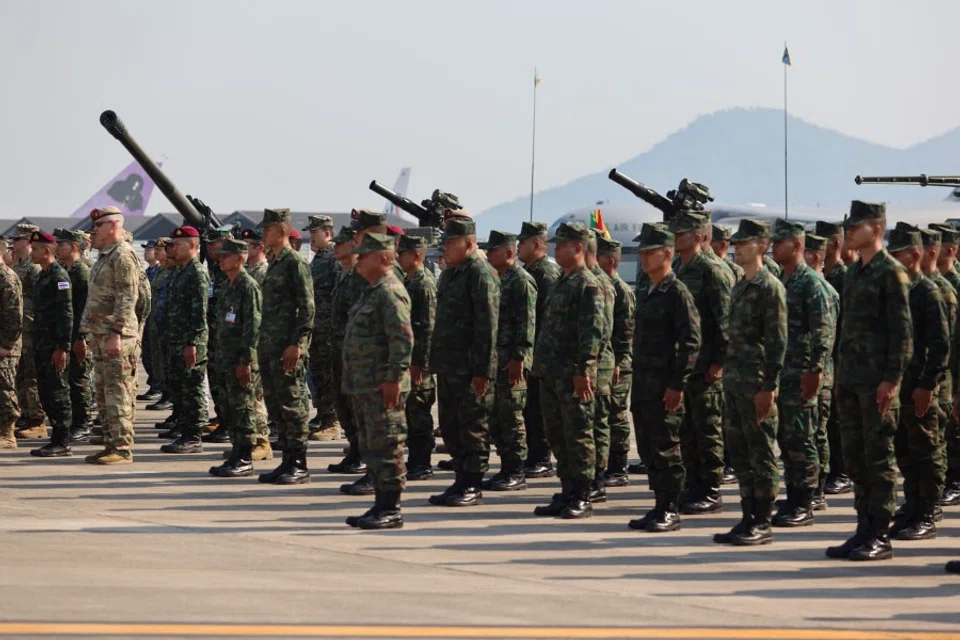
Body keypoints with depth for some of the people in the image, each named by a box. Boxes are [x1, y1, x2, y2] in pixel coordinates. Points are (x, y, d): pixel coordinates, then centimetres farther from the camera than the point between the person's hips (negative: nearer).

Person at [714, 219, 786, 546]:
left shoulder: (770, 288, -9)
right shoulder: (739, 288, 17)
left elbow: (777, 342, -14)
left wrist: (769, 387, -18)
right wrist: (727, 377, 17)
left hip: (756, 384, -9)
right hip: (734, 383, 9)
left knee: (761, 454, -4)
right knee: (740, 453, 10)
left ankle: (762, 525, 0)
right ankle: (748, 518, 15)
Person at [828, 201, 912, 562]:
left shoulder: (891, 273, -9)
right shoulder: (854, 273, 16)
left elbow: (902, 331, -13)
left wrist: (891, 379, -18)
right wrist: (841, 376, 16)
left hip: (877, 381, -8)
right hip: (851, 379, 8)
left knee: (878, 459, -4)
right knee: (855, 458, 10)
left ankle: (880, 537, 0)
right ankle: (864, 529, 16)